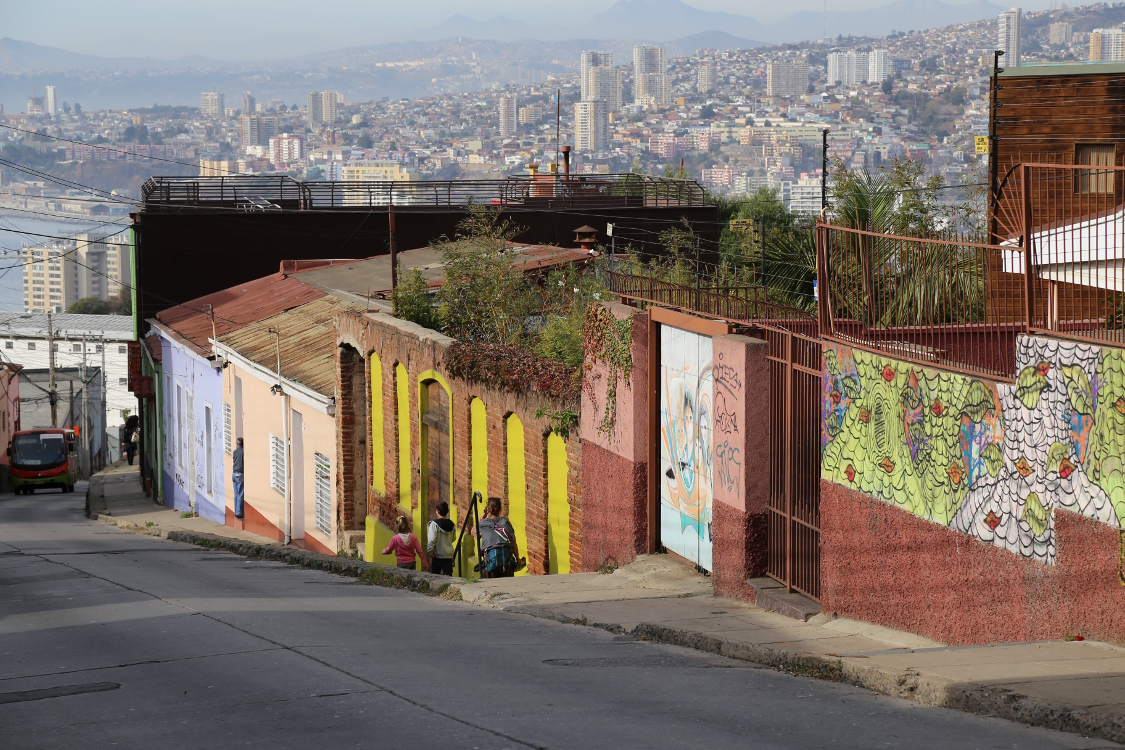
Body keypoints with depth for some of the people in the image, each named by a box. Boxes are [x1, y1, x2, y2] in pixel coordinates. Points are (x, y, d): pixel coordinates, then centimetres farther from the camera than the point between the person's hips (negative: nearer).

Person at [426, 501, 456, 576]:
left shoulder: (434, 524, -13)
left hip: (438, 556, -3)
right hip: (449, 555, 3)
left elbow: (431, 539, -19)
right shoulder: (452, 525, 2)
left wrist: (430, 552, -10)